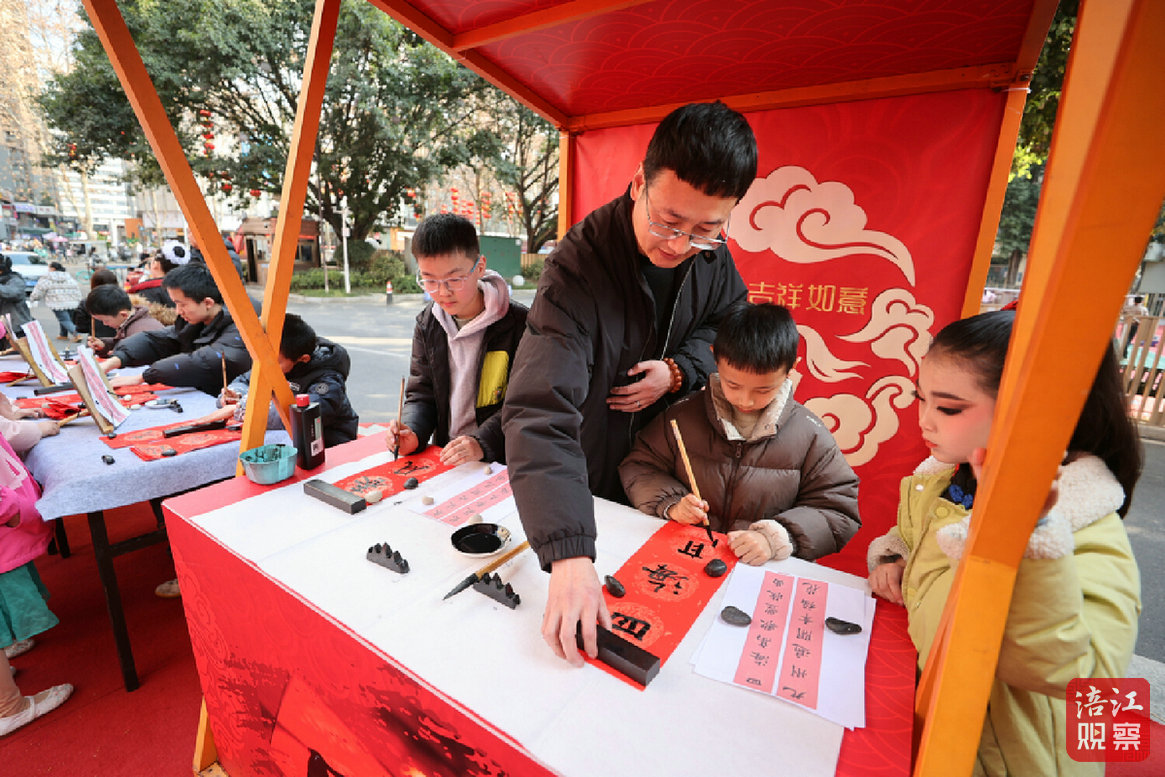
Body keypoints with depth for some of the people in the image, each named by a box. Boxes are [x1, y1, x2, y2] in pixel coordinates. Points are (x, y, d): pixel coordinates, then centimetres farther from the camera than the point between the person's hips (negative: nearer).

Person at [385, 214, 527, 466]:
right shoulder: (427, 323, 6)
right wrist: (412, 432, -10)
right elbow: (421, 393, 9)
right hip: (444, 460, 5)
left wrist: (482, 443, -24)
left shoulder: (519, 323, -11)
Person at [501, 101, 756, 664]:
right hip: (586, 483, -4)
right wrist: (568, 556, -51)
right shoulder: (579, 265, -33)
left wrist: (680, 369, -18)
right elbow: (540, 412, -42)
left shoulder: (710, 252, -14)